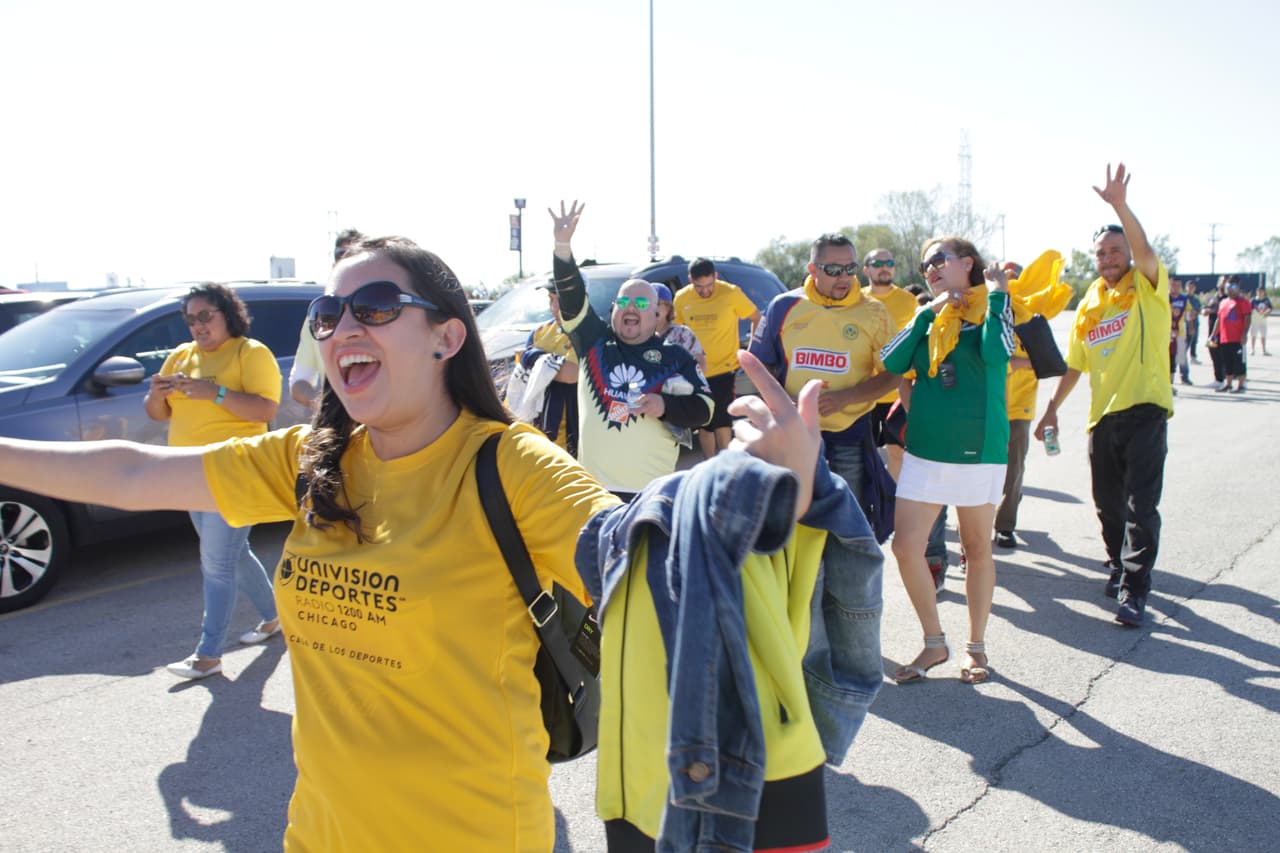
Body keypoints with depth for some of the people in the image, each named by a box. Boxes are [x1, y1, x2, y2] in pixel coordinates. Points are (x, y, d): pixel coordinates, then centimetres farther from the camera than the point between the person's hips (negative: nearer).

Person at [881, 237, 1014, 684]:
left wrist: (997, 295, -14)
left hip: (978, 449, -4)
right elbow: (892, 362, -6)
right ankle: (934, 643, 17)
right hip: (924, 449, 4)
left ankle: (976, 646, 26)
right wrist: (930, 312, -8)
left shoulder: (992, 307, -1)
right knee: (906, 547, -1)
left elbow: (996, 353, -24)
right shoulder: (929, 315, 10)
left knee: (977, 550, 10)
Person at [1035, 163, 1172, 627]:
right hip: (1103, 416, 5)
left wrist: (1120, 206, -34)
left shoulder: (1148, 287, -1)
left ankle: (1134, 590, -4)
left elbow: (1143, 250, -23)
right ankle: (1120, 567, 35)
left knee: (1140, 505, -8)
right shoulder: (1089, 305, 13)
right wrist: (1052, 407, 14)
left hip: (1145, 411, -5)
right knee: (1108, 505, 14)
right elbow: (1074, 363, 18)